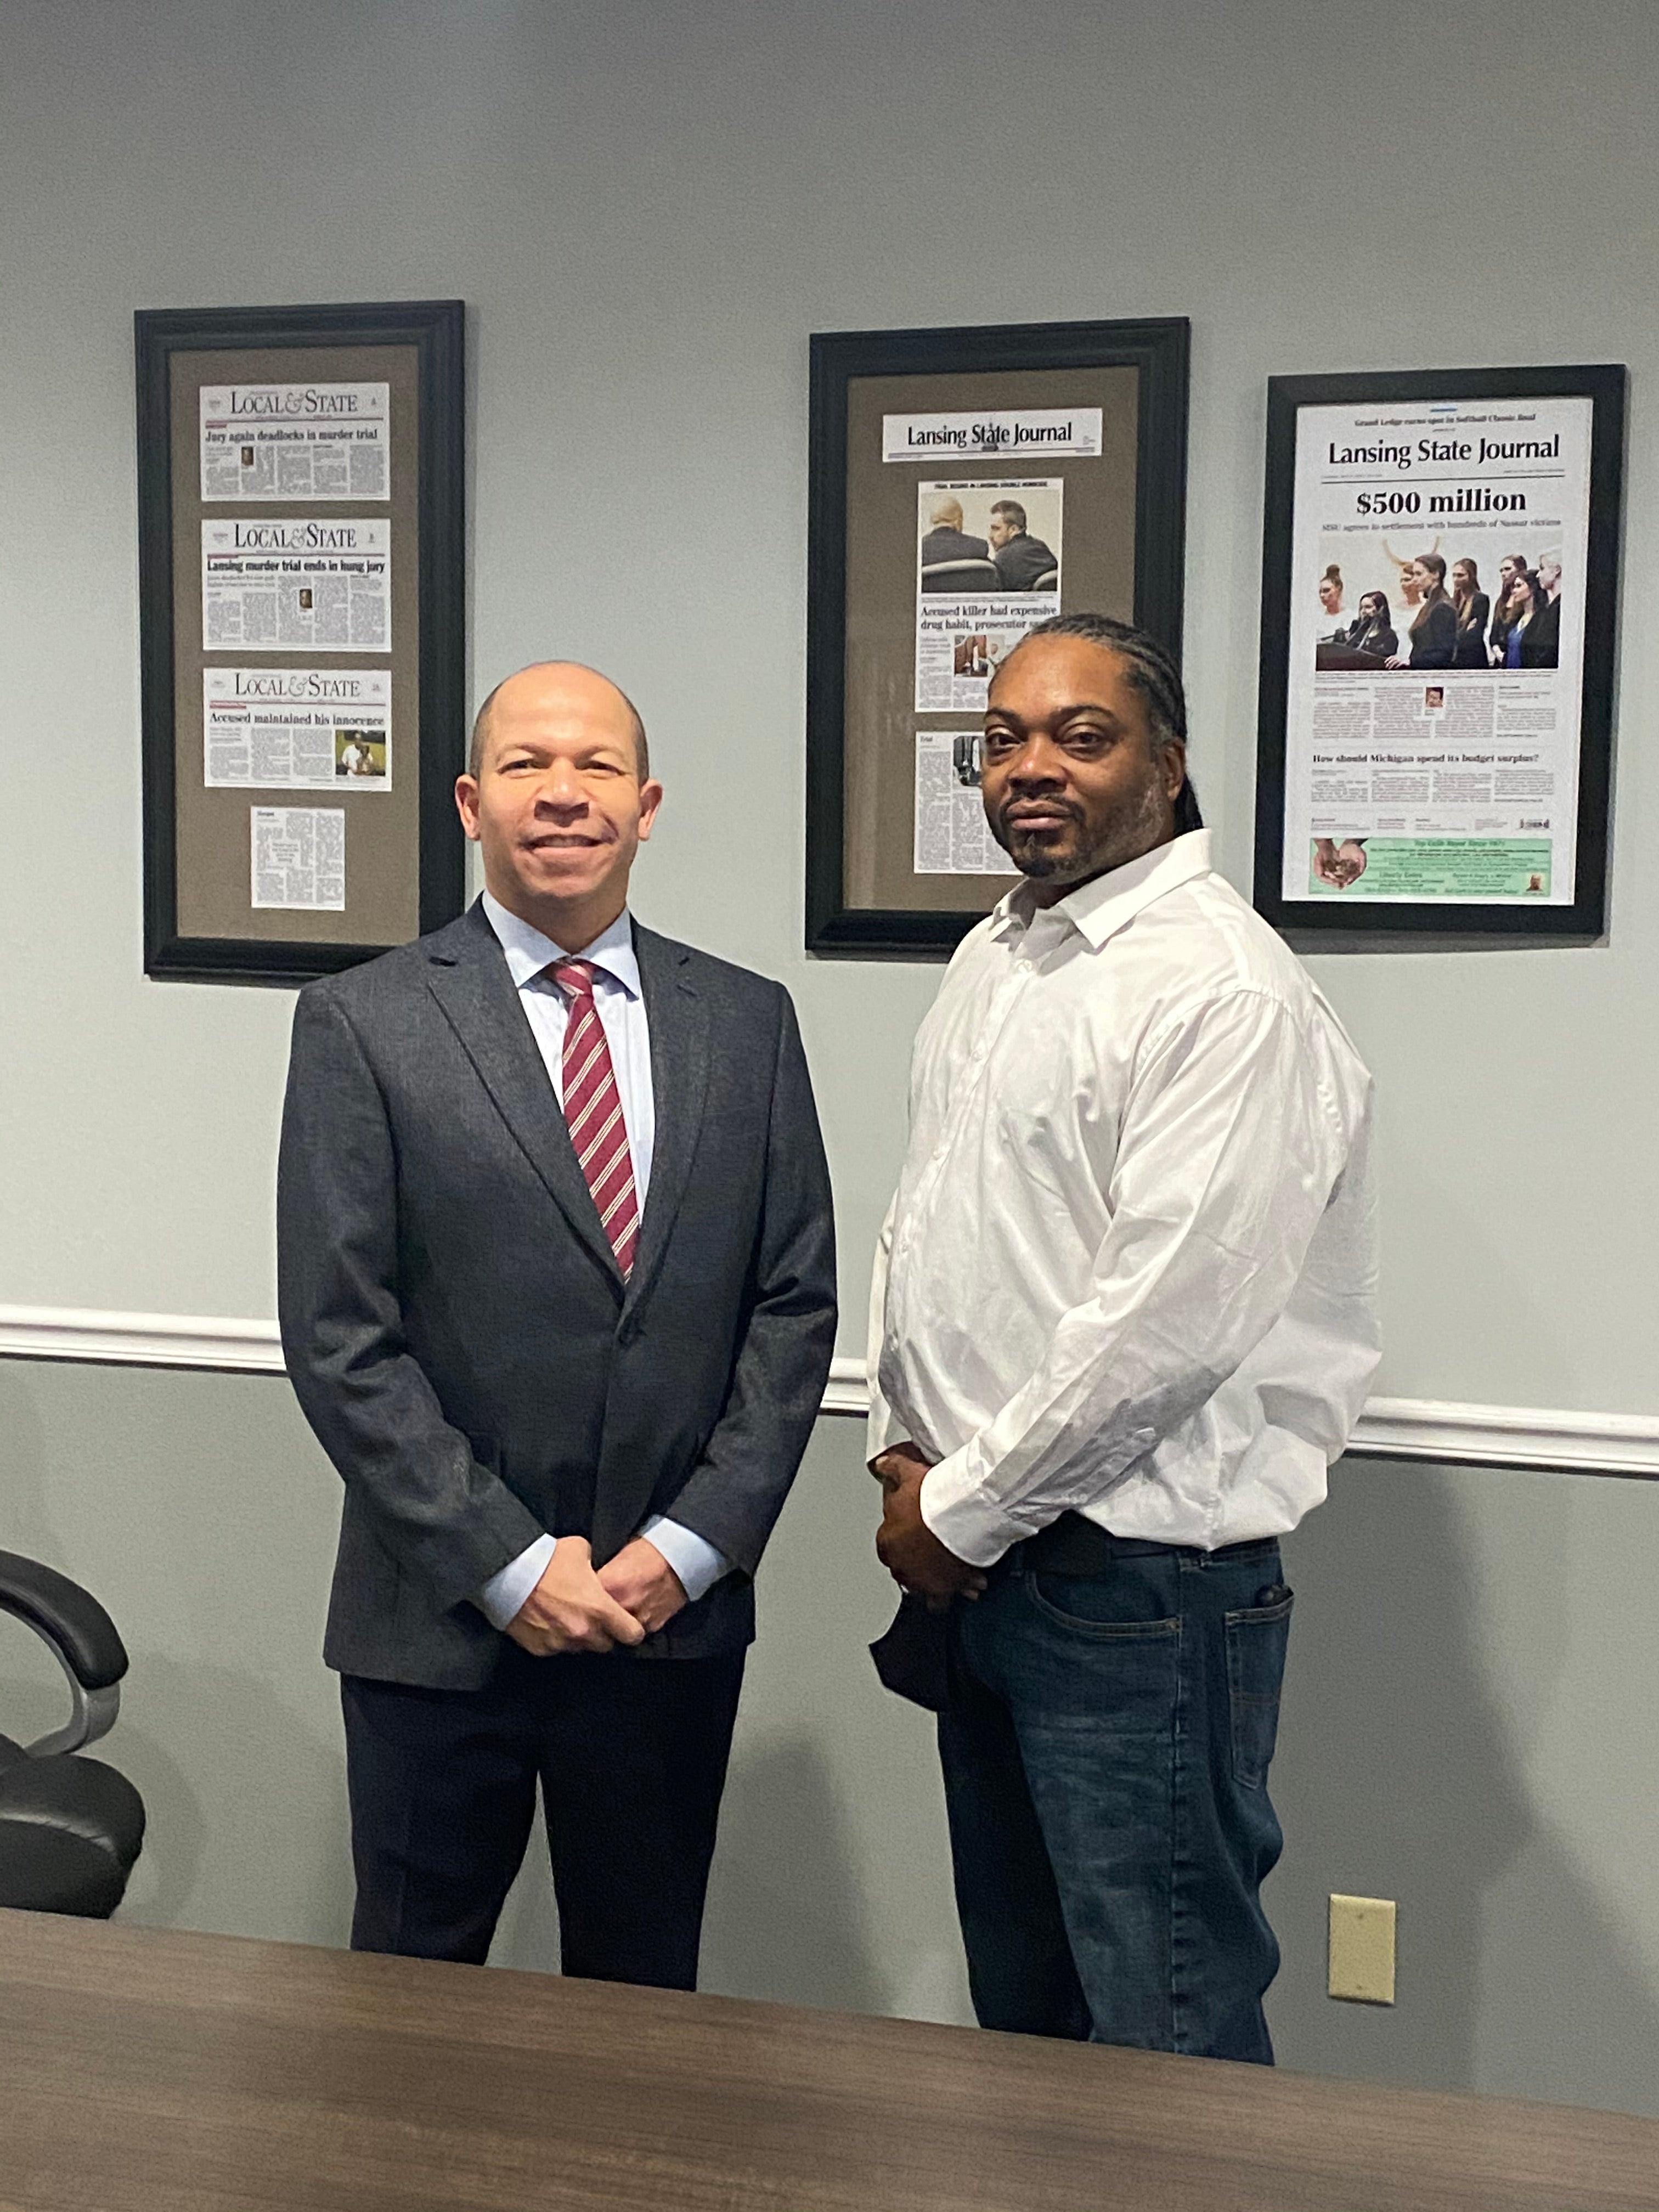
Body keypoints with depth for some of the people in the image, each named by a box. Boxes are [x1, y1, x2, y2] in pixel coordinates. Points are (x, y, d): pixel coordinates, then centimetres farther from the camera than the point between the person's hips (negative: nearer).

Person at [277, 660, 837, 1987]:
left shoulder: (748, 1024, 4)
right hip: (440, 1624, -2)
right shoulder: (363, 1025, -5)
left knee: (644, 1996, 17)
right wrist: (508, 1566, -12)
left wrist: (689, 1547, -7)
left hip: (675, 1616, 2)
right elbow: (339, 1338, -9)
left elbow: (795, 1305, 3)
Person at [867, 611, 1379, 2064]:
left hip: (1142, 1579, -8)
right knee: (1019, 1997, 22)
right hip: (981, 1561, 9)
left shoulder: (1224, 991, -17)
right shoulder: (994, 957, 12)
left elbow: (1168, 1319, -23)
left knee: (1164, 2035, 4)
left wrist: (963, 1512, -13)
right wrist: (909, 1460, 7)